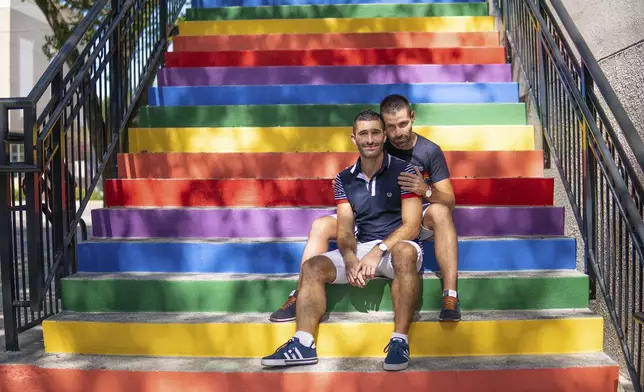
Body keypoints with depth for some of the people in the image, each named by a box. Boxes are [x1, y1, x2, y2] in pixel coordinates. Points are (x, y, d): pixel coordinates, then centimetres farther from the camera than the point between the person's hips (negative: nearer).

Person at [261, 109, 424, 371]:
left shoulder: (403, 171, -5)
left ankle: (400, 341, -35)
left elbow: (411, 226, -12)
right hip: (362, 248, 4)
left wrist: (378, 251, -26)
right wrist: (350, 258, -22)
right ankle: (303, 344, -23)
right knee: (313, 266, -16)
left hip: (397, 247, -4)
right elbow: (345, 229, 0)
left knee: (404, 253, -39)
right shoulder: (344, 179, 7)